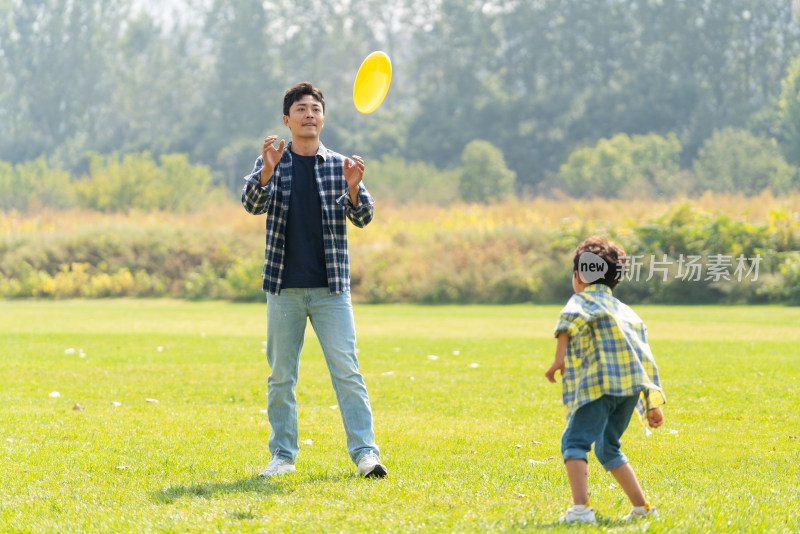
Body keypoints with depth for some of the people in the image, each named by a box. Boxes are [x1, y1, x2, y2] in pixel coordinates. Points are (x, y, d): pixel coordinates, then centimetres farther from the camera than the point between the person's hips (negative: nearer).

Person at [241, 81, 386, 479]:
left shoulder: (340, 166, 7)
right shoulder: (272, 164, 6)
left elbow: (363, 218, -1)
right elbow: (253, 204, -11)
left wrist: (353, 189, -23)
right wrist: (267, 171, -30)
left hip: (331, 288, 0)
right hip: (284, 288, 1)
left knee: (346, 370, -7)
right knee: (281, 376, 5)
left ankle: (364, 451, -8)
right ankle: (283, 454, 12)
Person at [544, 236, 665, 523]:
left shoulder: (583, 300, 12)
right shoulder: (627, 312, 31)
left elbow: (571, 319, -15)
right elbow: (646, 359, 28)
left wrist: (559, 358, -24)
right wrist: (652, 404, 28)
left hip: (600, 383, -7)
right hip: (633, 386, 7)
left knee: (575, 442, -13)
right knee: (607, 448, 23)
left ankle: (581, 508, -30)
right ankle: (642, 507, 23)